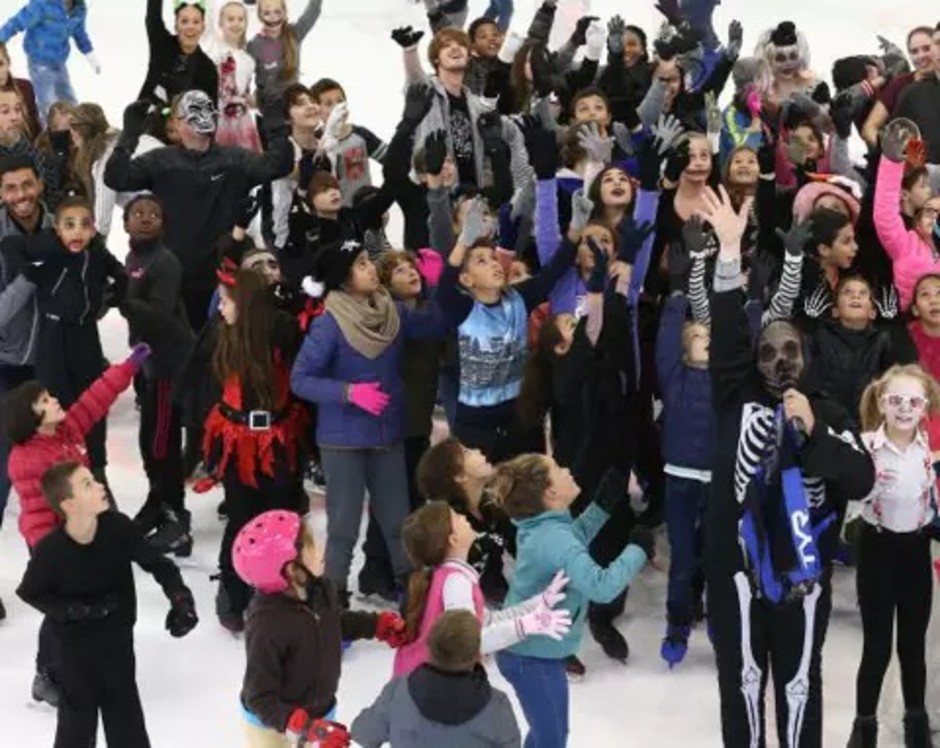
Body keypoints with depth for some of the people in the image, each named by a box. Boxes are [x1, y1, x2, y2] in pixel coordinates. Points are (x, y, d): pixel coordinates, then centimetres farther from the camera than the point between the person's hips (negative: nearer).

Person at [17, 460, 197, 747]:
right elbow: (29, 592, -10)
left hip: (118, 640, 3)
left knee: (127, 723, 18)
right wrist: (76, 610, -22)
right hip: (75, 648, -3)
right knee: (78, 719, 14)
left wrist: (180, 598, -29)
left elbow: (157, 563, -12)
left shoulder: (118, 526, -21)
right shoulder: (50, 551, -27)